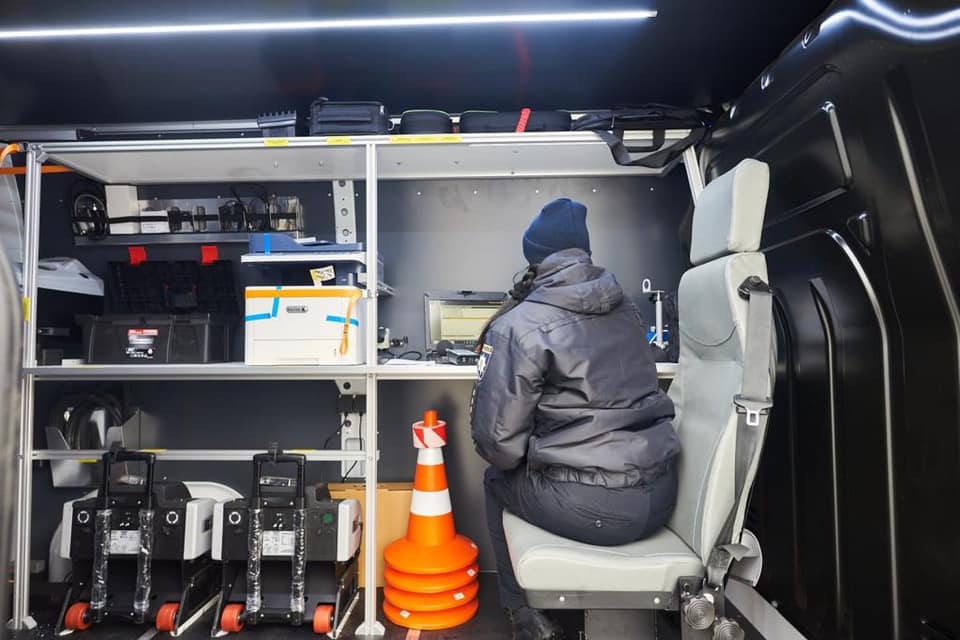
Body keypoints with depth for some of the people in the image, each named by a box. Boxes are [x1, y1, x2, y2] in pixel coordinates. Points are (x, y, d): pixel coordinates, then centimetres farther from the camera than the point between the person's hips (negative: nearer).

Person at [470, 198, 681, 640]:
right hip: (660, 496, 7)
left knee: (497, 481, 21)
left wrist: (514, 460, 9)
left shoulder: (519, 326, -12)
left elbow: (496, 437, -13)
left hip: (593, 511, -6)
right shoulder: (625, 309, 8)